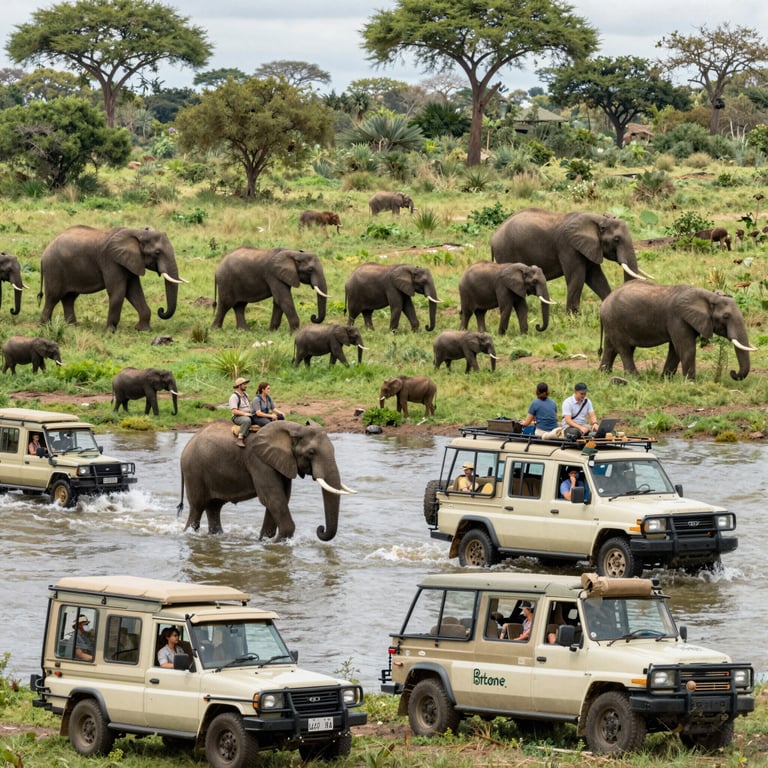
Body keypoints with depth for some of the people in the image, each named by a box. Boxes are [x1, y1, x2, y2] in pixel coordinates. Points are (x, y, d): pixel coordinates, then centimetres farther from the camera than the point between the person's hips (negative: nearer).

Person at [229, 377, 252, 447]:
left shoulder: (245, 394, 14)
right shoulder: (234, 396, -12)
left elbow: (249, 405, 25)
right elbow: (234, 411, -20)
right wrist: (244, 413, -26)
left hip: (247, 416, 8)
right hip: (238, 417, -8)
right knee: (247, 420, -40)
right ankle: (240, 439, -39)